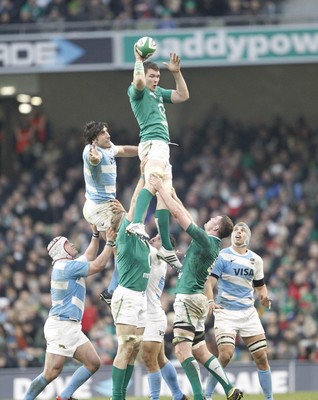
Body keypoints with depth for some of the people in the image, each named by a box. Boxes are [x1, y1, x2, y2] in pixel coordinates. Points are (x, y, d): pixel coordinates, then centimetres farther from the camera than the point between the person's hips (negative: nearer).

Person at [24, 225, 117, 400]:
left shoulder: (69, 265, 18)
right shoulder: (66, 266, -11)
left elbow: (90, 256, 33)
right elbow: (98, 265, -14)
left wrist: (96, 234, 26)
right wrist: (109, 242, -6)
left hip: (72, 327, 10)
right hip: (61, 325, -10)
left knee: (93, 363, 2)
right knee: (51, 373, -13)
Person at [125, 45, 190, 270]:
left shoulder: (158, 92, 27)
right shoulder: (137, 91, 1)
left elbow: (183, 96, 24)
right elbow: (138, 81, -23)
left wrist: (176, 72, 13)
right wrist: (139, 60, -7)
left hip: (162, 146, 10)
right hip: (152, 143, -10)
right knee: (152, 183, -33)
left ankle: (167, 248, 12)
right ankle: (137, 224, -54)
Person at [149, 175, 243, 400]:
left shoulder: (205, 239, -11)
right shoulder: (213, 245, 14)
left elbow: (178, 213, -11)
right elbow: (186, 217, 23)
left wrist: (160, 188, -3)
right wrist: (171, 194, 25)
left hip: (188, 298, -10)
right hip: (197, 299, 10)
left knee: (182, 349, -15)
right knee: (200, 351, 13)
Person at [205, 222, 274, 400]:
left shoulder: (256, 260, 11)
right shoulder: (222, 256, -3)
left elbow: (260, 286, 21)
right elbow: (210, 282, -10)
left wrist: (264, 297, -2)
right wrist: (210, 301, -28)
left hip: (248, 312, 4)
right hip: (226, 311, -4)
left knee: (261, 356, -1)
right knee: (225, 355, -20)